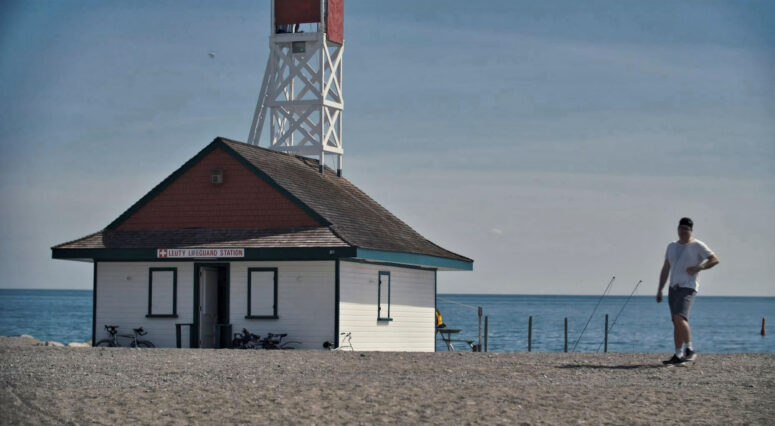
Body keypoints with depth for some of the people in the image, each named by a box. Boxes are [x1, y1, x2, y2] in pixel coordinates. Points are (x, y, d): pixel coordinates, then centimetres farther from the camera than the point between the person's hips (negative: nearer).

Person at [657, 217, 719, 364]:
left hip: (688, 287, -7)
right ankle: (678, 355, 8)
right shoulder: (672, 246, 16)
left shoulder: (697, 246, -2)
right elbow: (665, 269, 18)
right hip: (674, 287, 7)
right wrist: (660, 290, 14)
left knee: (680, 318, -22)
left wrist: (699, 267, -17)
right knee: (676, 323, 5)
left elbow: (715, 259, -6)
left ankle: (690, 350, -12)